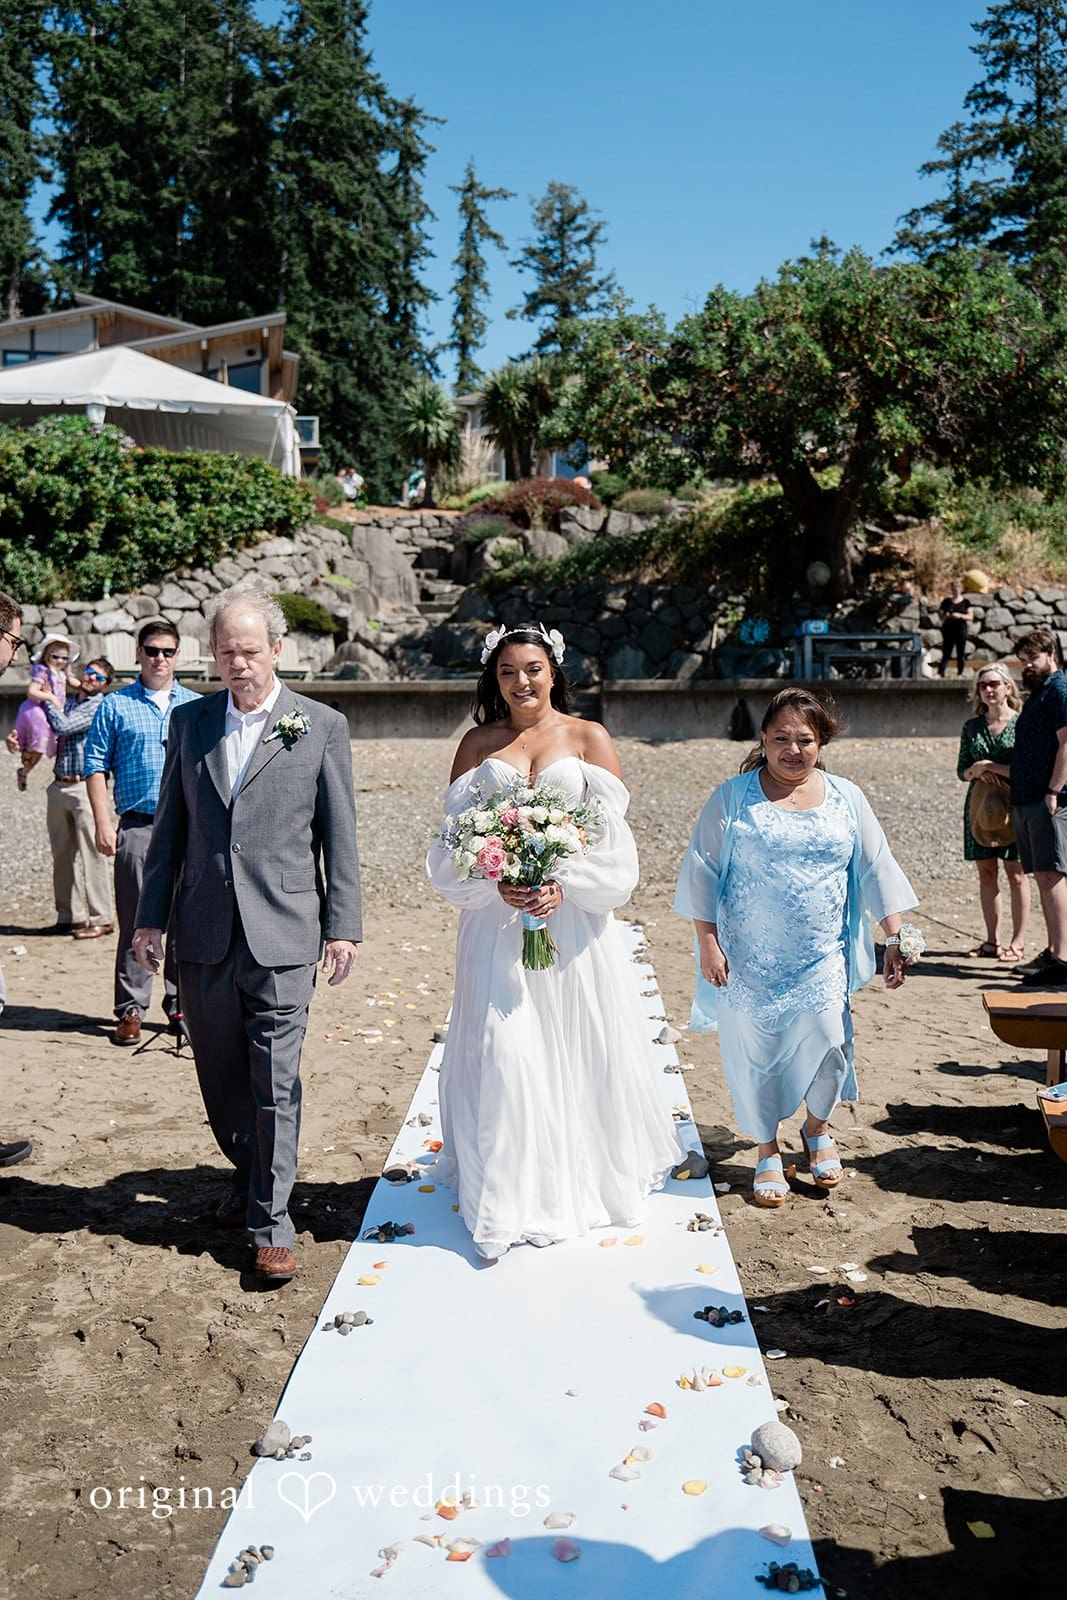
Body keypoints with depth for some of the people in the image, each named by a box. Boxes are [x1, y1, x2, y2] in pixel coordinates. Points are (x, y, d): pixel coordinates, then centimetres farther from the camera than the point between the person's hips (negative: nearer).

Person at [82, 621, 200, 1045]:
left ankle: (181, 1005, 15)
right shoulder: (115, 706, 7)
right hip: (137, 827, -2)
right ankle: (130, 1010, 7)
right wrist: (102, 823, -5)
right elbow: (96, 765, 4)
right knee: (135, 920, -1)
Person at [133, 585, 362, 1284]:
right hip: (204, 934, 4)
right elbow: (171, 826, 12)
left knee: (276, 1080, -2)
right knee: (220, 1073, 14)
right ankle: (250, 1173, 36)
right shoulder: (189, 722, 9)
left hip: (282, 932, -3)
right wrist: (151, 916, 8)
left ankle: (272, 1220, 9)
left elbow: (339, 835, 1)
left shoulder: (322, 726, 0)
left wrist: (344, 928, -3)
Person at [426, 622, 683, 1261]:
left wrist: (564, 885, -17)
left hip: (575, 919, 0)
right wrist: (497, 884, -14)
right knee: (504, 1053, -3)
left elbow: (613, 836, -2)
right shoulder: (478, 744, 8)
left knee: (582, 1050, 7)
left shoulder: (589, 738, 3)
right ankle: (508, 1200, 8)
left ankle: (585, 1180, 27)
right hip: (498, 923, 1)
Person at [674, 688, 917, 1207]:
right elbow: (701, 871, -1)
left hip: (822, 958, 1)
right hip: (749, 960, -1)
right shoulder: (733, 798, 0)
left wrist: (894, 937, 5)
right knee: (754, 1052, 5)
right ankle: (768, 1152, 27)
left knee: (826, 1042, -8)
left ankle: (817, 1129, 23)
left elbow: (876, 869, 10)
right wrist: (707, 943, -6)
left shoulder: (847, 799, 8)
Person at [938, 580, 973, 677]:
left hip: (961, 630, -1)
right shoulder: (946, 601, 7)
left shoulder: (965, 602, 4)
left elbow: (971, 617, -1)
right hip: (948, 630, 1)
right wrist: (945, 617, -13)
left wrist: (960, 616, -17)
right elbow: (941, 616, 9)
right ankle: (940, 674, -6)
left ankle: (959, 674, 9)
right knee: (945, 654, -2)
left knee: (960, 655, 2)